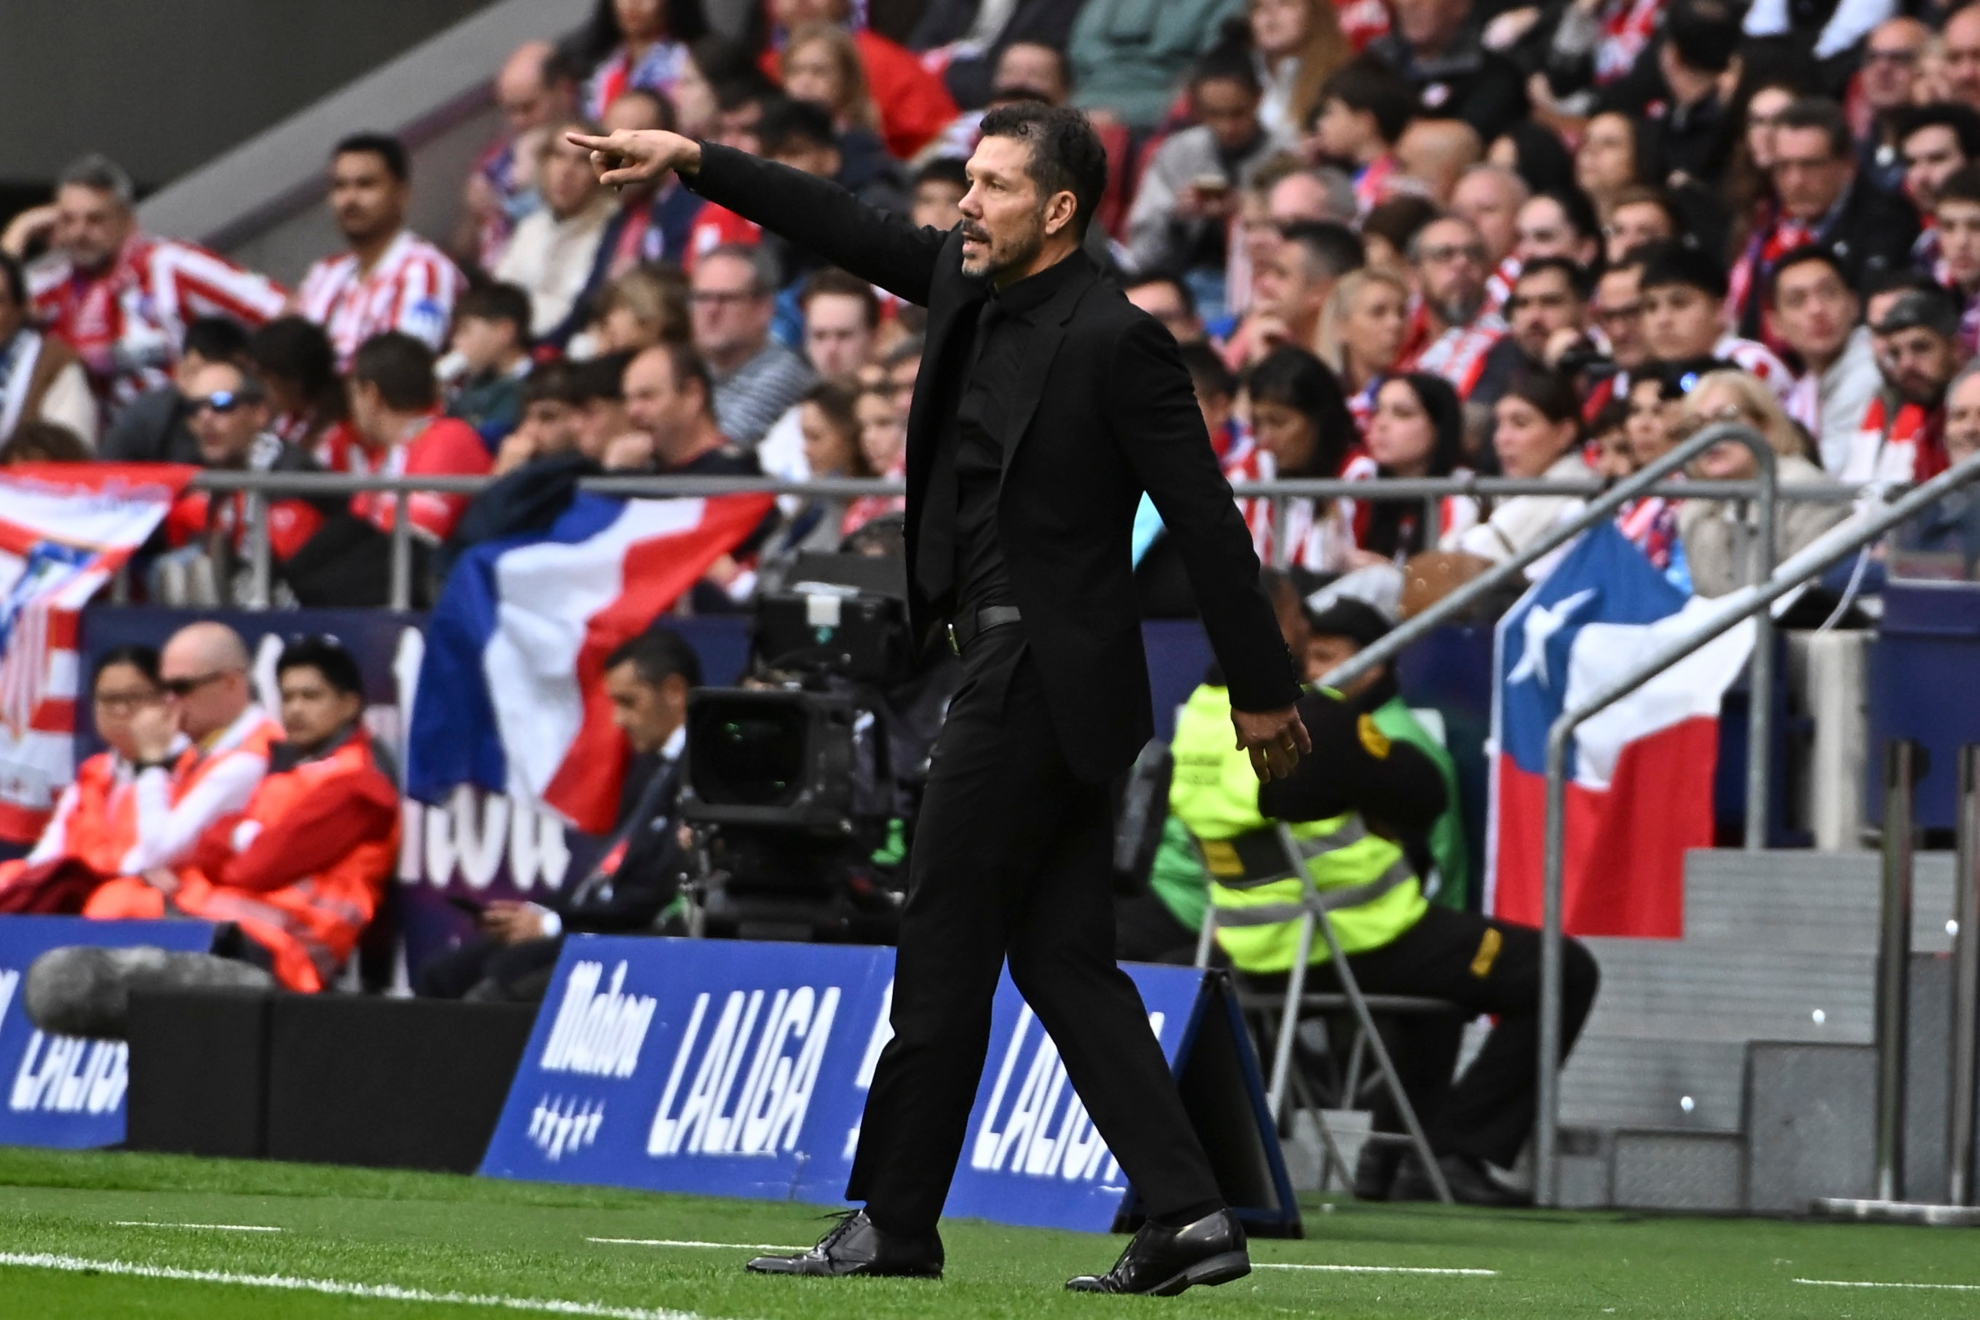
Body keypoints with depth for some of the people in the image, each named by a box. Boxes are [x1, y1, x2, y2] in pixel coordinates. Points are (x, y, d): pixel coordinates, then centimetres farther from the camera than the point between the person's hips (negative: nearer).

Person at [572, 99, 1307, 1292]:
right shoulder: (972, 287, 8)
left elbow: (1206, 520, -13)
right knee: (1063, 960, 6)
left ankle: (896, 1224, 6)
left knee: (945, 955, -2)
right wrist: (693, 161, 15)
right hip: (1016, 670, 9)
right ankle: (1189, 1219, 3)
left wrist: (1262, 690, -10)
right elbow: (851, 229, 20)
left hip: (1041, 677, -9)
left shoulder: (1115, 342, -15)